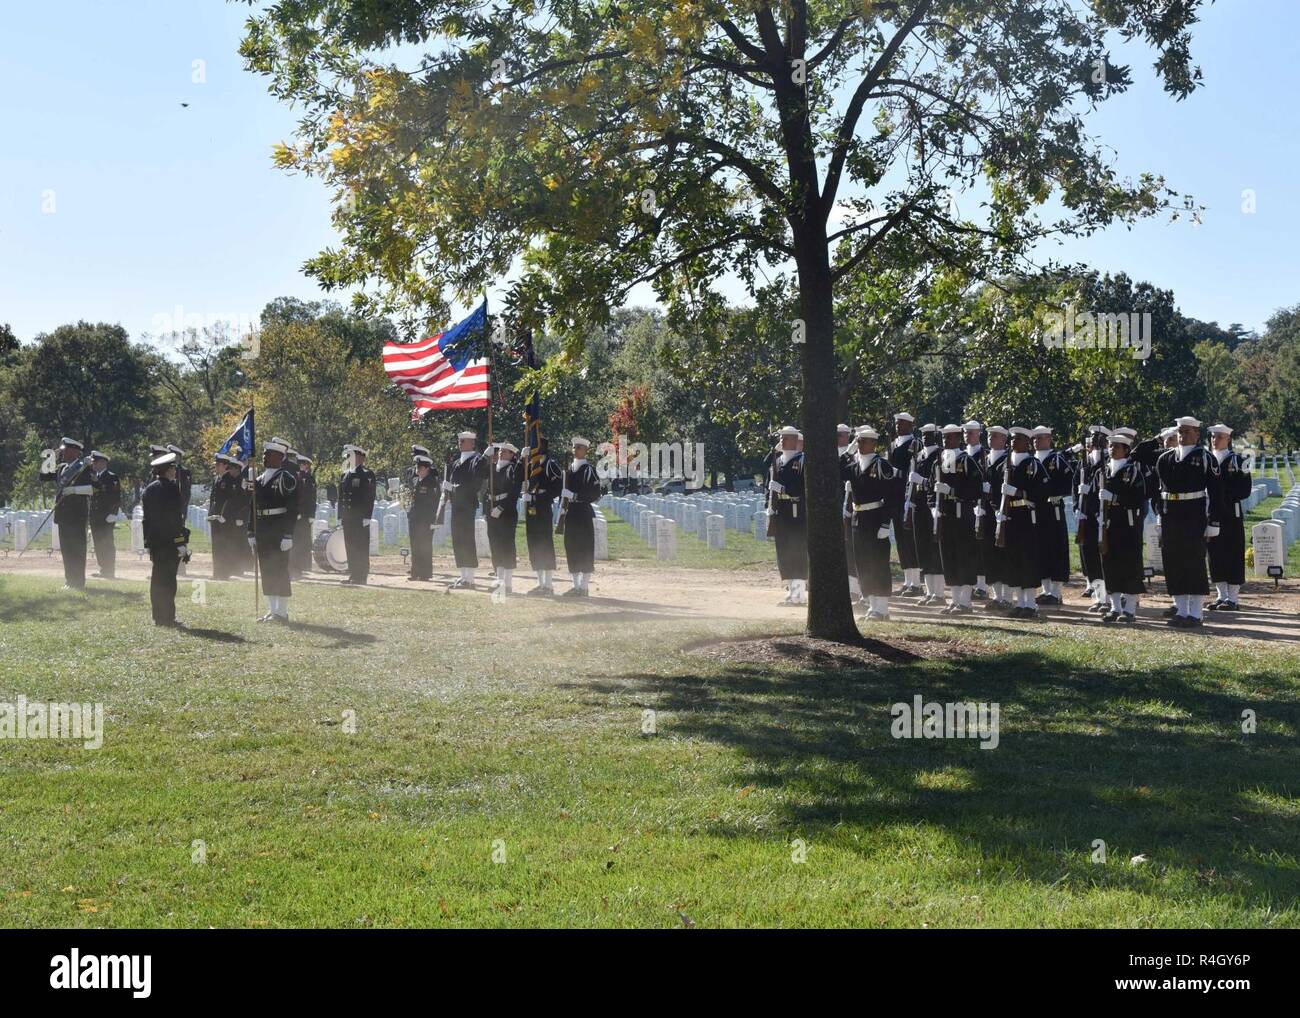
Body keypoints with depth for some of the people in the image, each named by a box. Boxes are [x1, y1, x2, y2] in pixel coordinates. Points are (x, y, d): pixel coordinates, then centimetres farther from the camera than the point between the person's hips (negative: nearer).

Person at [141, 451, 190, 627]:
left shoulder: (149, 489, 11)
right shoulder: (172, 488, -11)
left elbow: (146, 516, 13)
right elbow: (175, 516, -16)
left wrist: (147, 540, 17)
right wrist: (184, 539, -13)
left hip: (154, 540, 7)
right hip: (171, 540, -7)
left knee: (157, 578, 12)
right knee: (168, 579, -5)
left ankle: (158, 617, 16)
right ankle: (168, 618, -5)